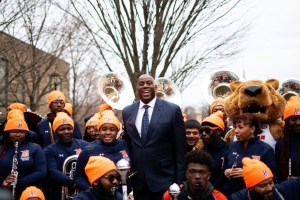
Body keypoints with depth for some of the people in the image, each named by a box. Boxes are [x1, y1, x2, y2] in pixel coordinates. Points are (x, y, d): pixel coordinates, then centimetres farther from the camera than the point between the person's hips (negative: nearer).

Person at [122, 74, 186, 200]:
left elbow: (180, 148, -4)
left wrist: (180, 180, -6)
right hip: (138, 180, 3)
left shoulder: (172, 110, -5)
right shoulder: (127, 112, 7)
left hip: (164, 178, -3)